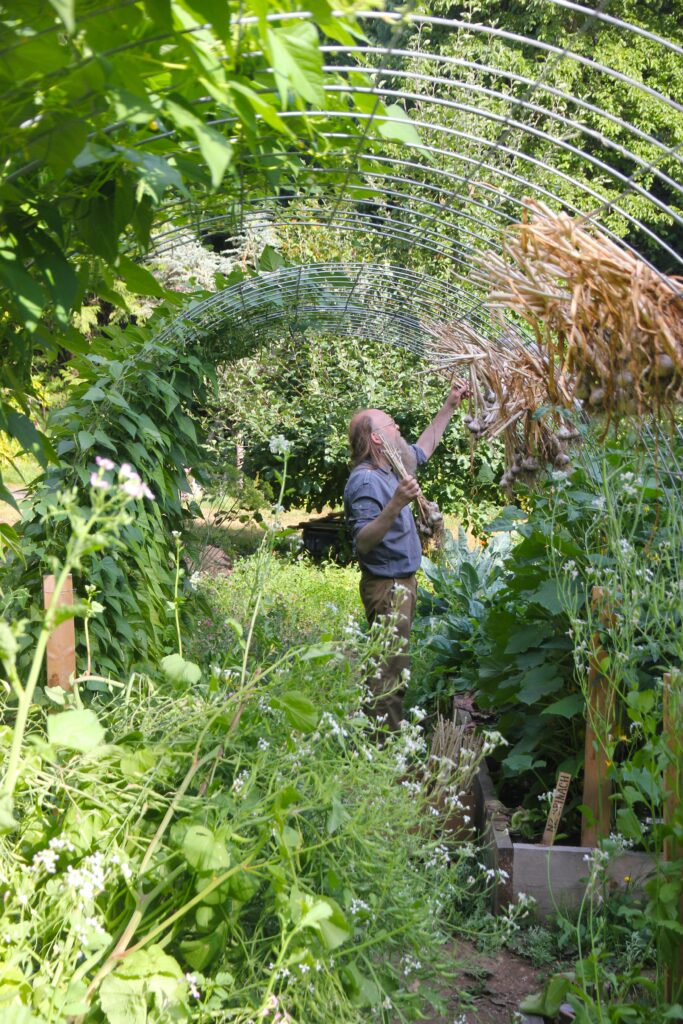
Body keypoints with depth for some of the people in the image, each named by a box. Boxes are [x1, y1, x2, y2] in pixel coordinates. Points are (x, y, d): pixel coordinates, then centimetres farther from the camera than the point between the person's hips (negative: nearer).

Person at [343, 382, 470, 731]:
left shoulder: (389, 468, 8)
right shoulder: (365, 481, -21)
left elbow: (424, 447, 27)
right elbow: (363, 542, -29)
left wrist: (450, 406, 27)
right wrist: (396, 504, -39)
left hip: (402, 581, 10)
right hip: (386, 585, -10)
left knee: (396, 665, 17)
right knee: (389, 667, -7)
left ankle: (391, 731, 27)